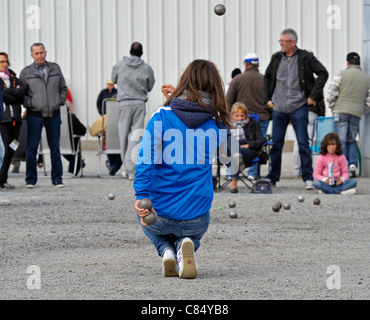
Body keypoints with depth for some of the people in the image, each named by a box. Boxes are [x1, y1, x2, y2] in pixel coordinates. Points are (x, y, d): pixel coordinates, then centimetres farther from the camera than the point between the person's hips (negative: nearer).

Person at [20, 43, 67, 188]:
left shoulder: (55, 68, 8)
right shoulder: (26, 72, 1)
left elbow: (63, 88, 16)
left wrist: (60, 102, 3)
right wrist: (31, 104, -10)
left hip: (54, 115, 2)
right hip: (35, 115, -2)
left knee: (55, 148, 5)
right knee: (32, 148, -3)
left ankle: (57, 179, 11)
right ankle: (30, 180, 4)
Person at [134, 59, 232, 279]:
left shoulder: (161, 116, -7)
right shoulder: (219, 125, 1)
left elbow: (147, 156, -18)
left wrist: (141, 197, -22)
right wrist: (178, 98, 20)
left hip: (160, 213, 0)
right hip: (196, 216, 0)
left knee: (155, 229, 37)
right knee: (193, 232, 36)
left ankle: (166, 250, 2)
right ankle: (186, 245, -2)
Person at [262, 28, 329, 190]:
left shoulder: (305, 57, -3)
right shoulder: (276, 58, 7)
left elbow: (323, 73, -3)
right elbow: (267, 77, 21)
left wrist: (313, 96, -7)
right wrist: (267, 98, 12)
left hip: (299, 108, -3)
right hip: (278, 109, 3)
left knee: (303, 144, -2)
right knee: (276, 144, 7)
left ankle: (308, 178, 4)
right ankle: (272, 178, 16)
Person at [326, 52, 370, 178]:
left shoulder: (342, 74, -2)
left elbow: (331, 93, -6)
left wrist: (333, 107, 8)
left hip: (341, 112, -4)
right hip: (357, 114, 4)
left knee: (341, 141, -2)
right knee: (351, 140, 17)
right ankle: (353, 164, -1)